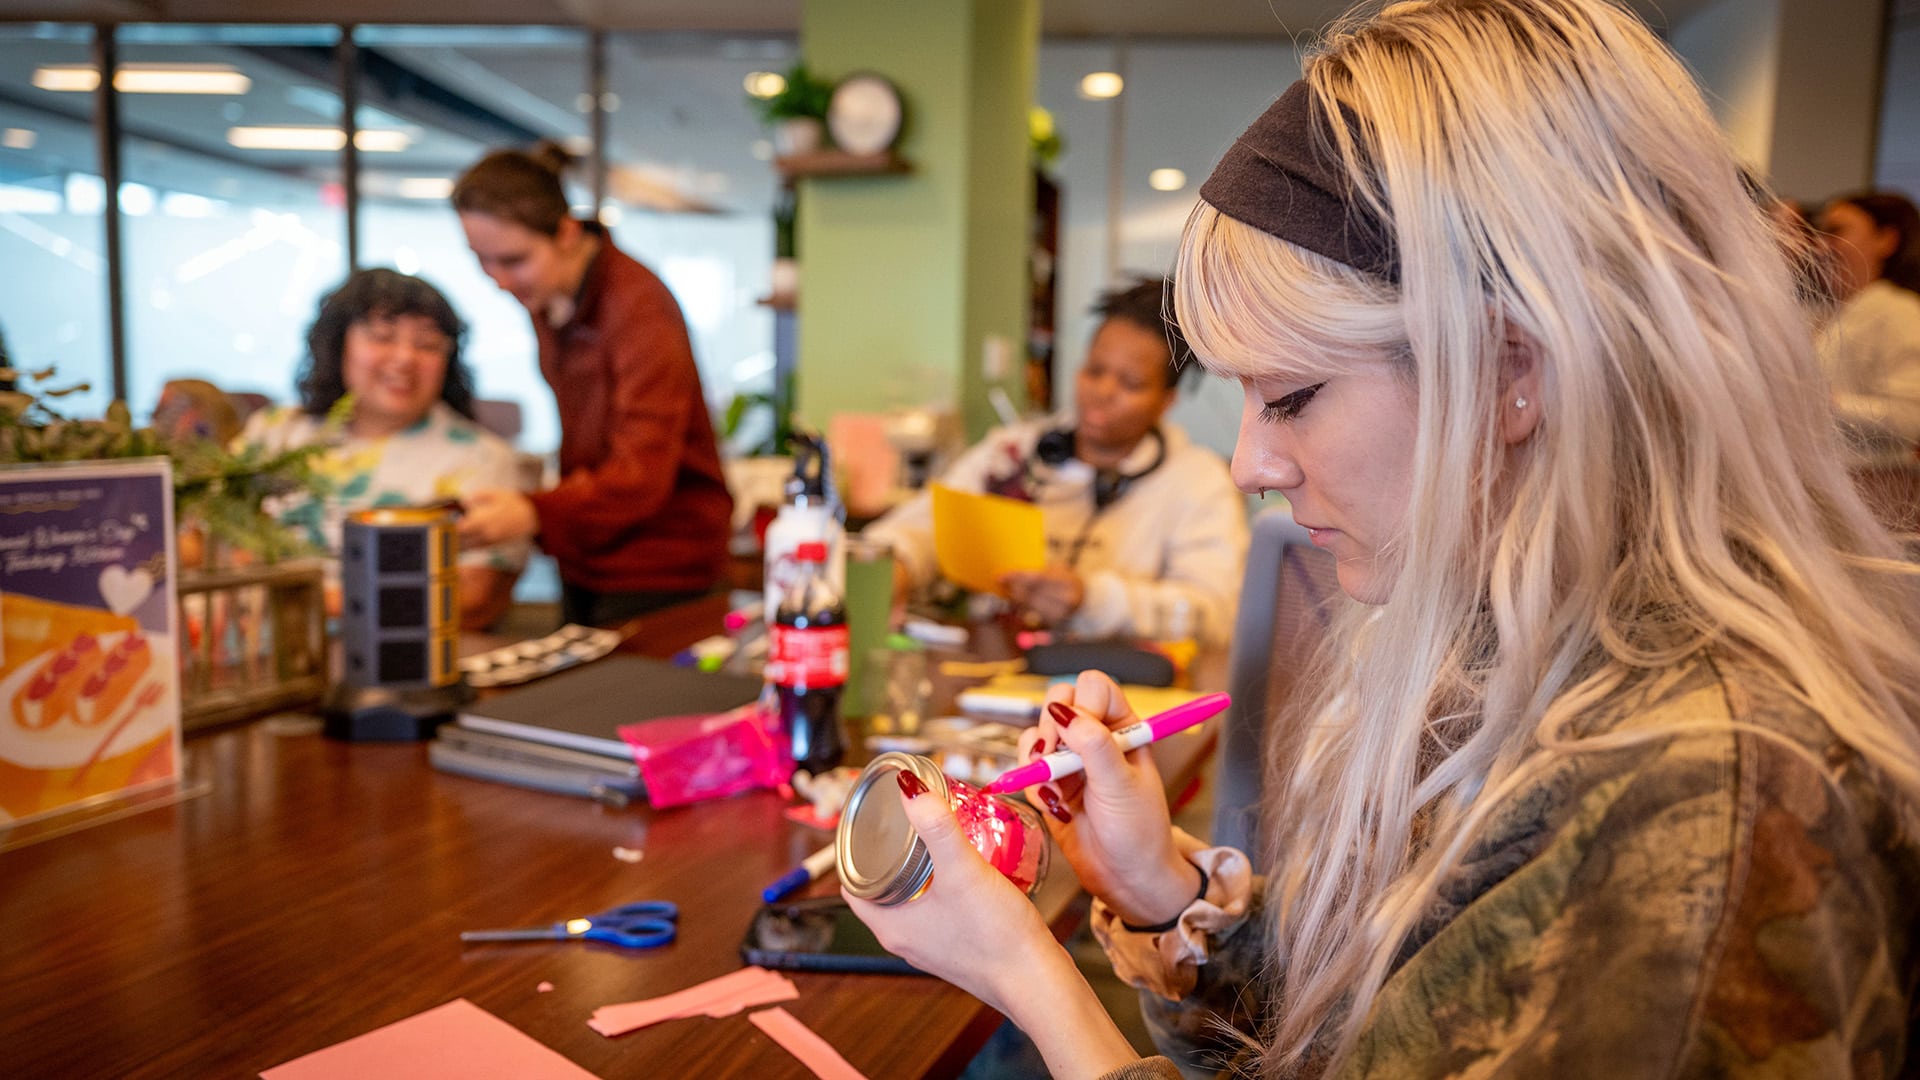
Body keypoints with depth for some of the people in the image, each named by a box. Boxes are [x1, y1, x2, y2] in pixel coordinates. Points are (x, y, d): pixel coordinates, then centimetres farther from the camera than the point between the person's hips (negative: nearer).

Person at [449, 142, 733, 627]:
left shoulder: (639, 308, -20)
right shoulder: (547, 296, 5)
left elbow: (643, 473, -29)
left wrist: (536, 514, -42)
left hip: (658, 571, -8)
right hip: (585, 562, 8)